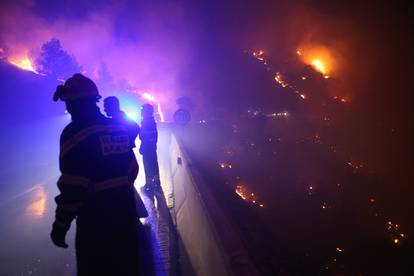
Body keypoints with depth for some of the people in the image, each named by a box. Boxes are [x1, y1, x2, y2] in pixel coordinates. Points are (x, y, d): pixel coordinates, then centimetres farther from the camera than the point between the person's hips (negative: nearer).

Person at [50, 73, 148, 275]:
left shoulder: (74, 133, -17)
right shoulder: (119, 128, 5)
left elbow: (73, 186, -21)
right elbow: (132, 168, 11)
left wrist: (61, 224, -11)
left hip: (95, 220, -6)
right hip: (126, 212, 7)